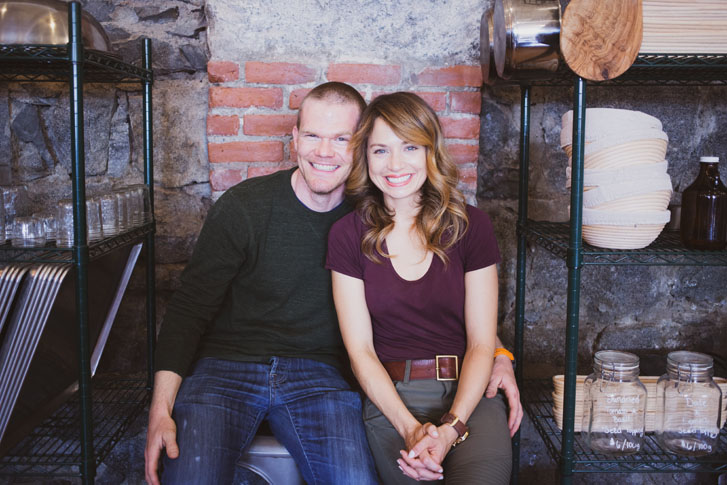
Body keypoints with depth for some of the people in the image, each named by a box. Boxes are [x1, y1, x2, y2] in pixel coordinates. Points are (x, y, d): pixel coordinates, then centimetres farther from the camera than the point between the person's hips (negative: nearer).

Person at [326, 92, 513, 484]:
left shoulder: (470, 225, 3)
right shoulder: (348, 235, 3)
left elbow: (481, 344, 0)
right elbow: (360, 350, 0)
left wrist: (450, 429, -14)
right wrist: (409, 428, -14)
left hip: (469, 394, 0)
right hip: (390, 397, 0)